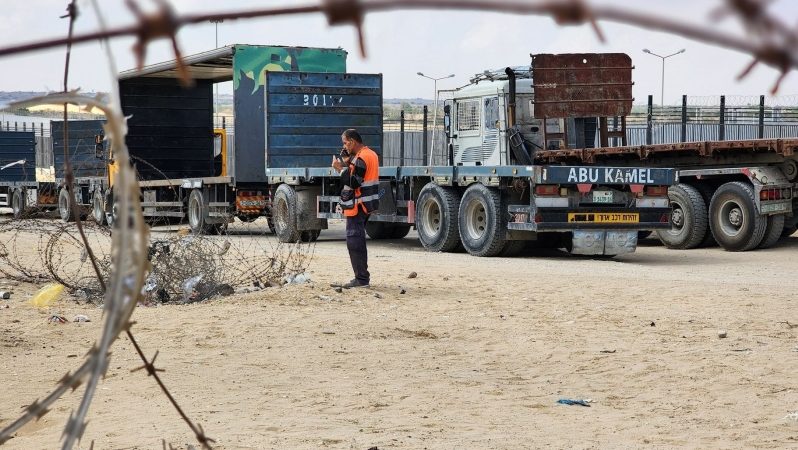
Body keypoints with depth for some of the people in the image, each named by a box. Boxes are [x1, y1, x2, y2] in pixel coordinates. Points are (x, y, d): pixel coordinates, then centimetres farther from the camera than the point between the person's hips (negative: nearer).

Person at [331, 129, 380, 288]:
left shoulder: (361, 158, -17)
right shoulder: (371, 154, 15)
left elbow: (354, 182, -23)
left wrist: (341, 168, -15)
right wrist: (347, 164, 7)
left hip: (357, 206, -11)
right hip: (366, 204, 11)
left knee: (354, 241, -8)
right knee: (358, 240, 17)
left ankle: (361, 278, -10)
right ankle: (362, 277, 22)